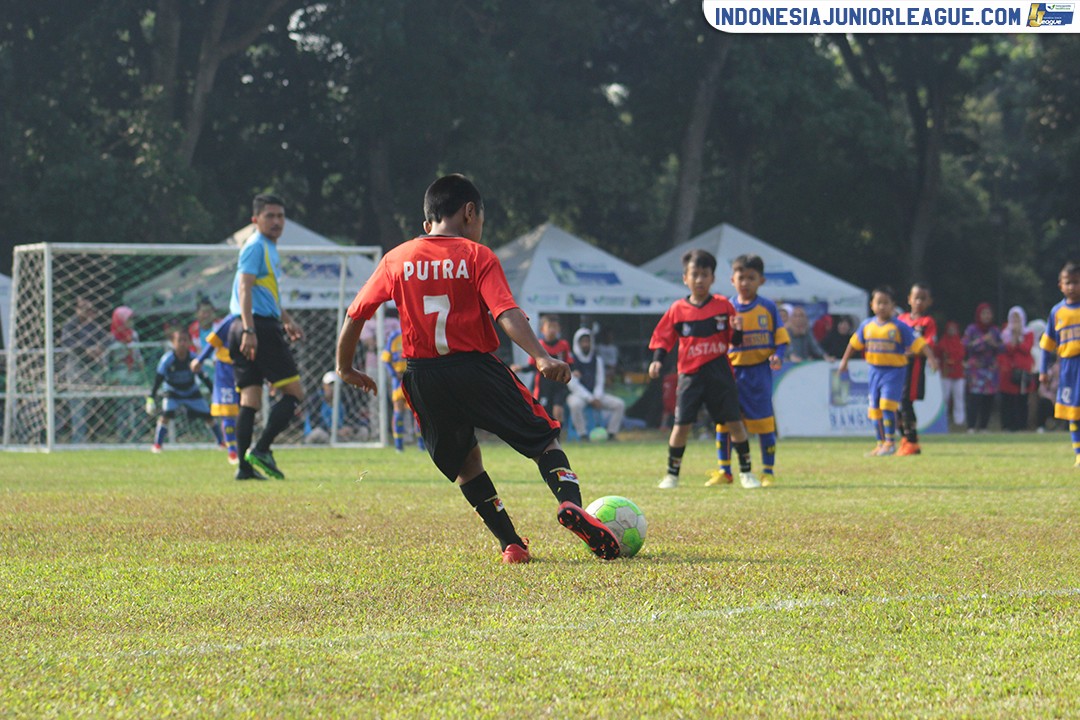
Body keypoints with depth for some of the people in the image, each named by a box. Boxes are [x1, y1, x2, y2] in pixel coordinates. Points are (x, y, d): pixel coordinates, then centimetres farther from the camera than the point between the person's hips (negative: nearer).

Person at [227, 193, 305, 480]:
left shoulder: (269, 249, 24)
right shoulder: (256, 247, -8)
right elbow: (245, 288, -18)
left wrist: (287, 321, 32)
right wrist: (249, 330, -26)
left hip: (254, 329, 10)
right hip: (260, 326, -10)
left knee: (250, 400, 5)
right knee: (294, 392, -7)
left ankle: (245, 467, 2)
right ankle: (261, 450, -12)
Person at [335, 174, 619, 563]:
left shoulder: (396, 260, 7)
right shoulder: (477, 256, -3)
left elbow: (355, 315, 9)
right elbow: (507, 314, -16)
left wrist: (346, 368, 23)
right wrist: (542, 358, -25)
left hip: (422, 378, 3)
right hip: (475, 367, -3)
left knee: (464, 459, 20)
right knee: (542, 436, 8)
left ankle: (511, 544, 10)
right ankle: (570, 504, -20)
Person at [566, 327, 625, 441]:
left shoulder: (597, 360, 11)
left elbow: (600, 382, 9)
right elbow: (573, 385, -12)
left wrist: (597, 398, -11)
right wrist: (591, 399, -18)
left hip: (595, 394, 5)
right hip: (577, 395, -5)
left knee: (620, 404, -13)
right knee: (575, 404, -41)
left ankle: (611, 434, -12)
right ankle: (583, 435, -31)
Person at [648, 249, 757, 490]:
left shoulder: (723, 305, 3)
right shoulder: (678, 309, 2)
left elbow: (734, 341, 9)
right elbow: (663, 338, 6)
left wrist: (737, 330, -13)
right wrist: (657, 360, -9)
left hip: (720, 372, 0)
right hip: (690, 375, 0)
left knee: (734, 422, -1)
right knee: (681, 424, -5)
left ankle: (746, 471, 12)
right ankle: (672, 474, 8)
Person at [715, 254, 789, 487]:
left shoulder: (768, 308, 2)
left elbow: (780, 338, 3)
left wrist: (777, 356, -15)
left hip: (759, 372, -2)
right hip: (732, 370, 2)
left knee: (764, 423, 0)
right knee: (723, 422, 1)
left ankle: (768, 471, 8)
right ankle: (724, 471, 10)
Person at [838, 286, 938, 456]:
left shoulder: (899, 327, -8)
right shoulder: (867, 325, 6)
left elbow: (917, 343, -9)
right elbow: (855, 343, 20)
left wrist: (930, 357, -20)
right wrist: (844, 361, 24)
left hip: (894, 370, -5)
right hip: (875, 370, 5)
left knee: (887, 404, -17)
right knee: (875, 408, 8)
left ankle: (890, 442, -8)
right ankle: (881, 442, 20)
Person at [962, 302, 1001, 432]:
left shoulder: (994, 331, 13)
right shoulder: (972, 329, 2)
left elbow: (1001, 348, 12)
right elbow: (967, 346, -8)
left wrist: (995, 344, -9)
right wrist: (983, 340, -14)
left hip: (991, 368, 4)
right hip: (975, 368, -4)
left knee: (988, 400, -1)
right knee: (974, 398, -15)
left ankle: (983, 426, 5)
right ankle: (971, 427, -15)